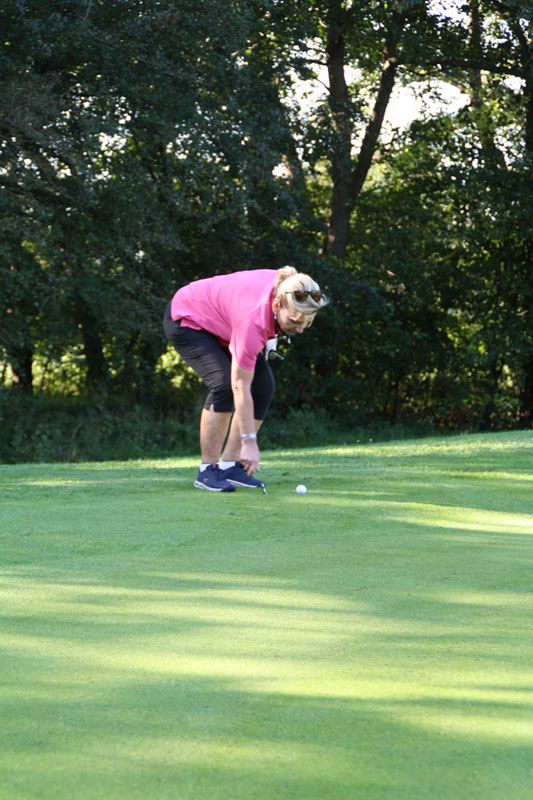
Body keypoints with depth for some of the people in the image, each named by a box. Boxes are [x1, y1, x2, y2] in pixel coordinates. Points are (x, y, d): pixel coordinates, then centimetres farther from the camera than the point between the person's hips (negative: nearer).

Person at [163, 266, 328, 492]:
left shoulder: (287, 290, -23)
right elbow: (241, 388, -35)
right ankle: (208, 470, -17)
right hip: (186, 320, -8)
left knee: (263, 386, -5)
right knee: (225, 385, -27)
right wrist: (249, 442, -33)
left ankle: (229, 465, 0)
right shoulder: (254, 318, -40)